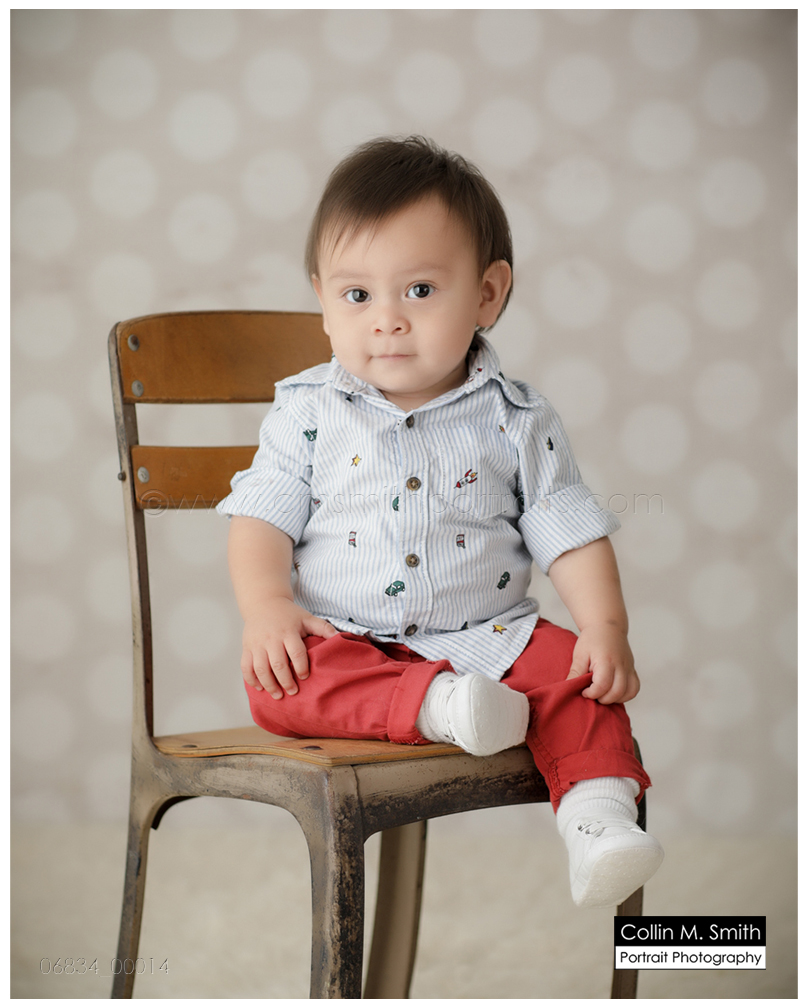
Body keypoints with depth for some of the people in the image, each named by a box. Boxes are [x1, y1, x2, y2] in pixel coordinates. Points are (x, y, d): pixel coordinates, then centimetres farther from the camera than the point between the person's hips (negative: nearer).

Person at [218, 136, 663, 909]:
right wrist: (267, 606, -17)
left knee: (574, 673, -23)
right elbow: (262, 517, 1)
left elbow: (569, 532, 1)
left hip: (486, 636, 0)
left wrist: (606, 626, -13)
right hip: (341, 639, 0)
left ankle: (598, 818, -25)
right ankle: (439, 708, -39)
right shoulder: (308, 412, 2)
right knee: (279, 684, -29)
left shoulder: (515, 420, 1)